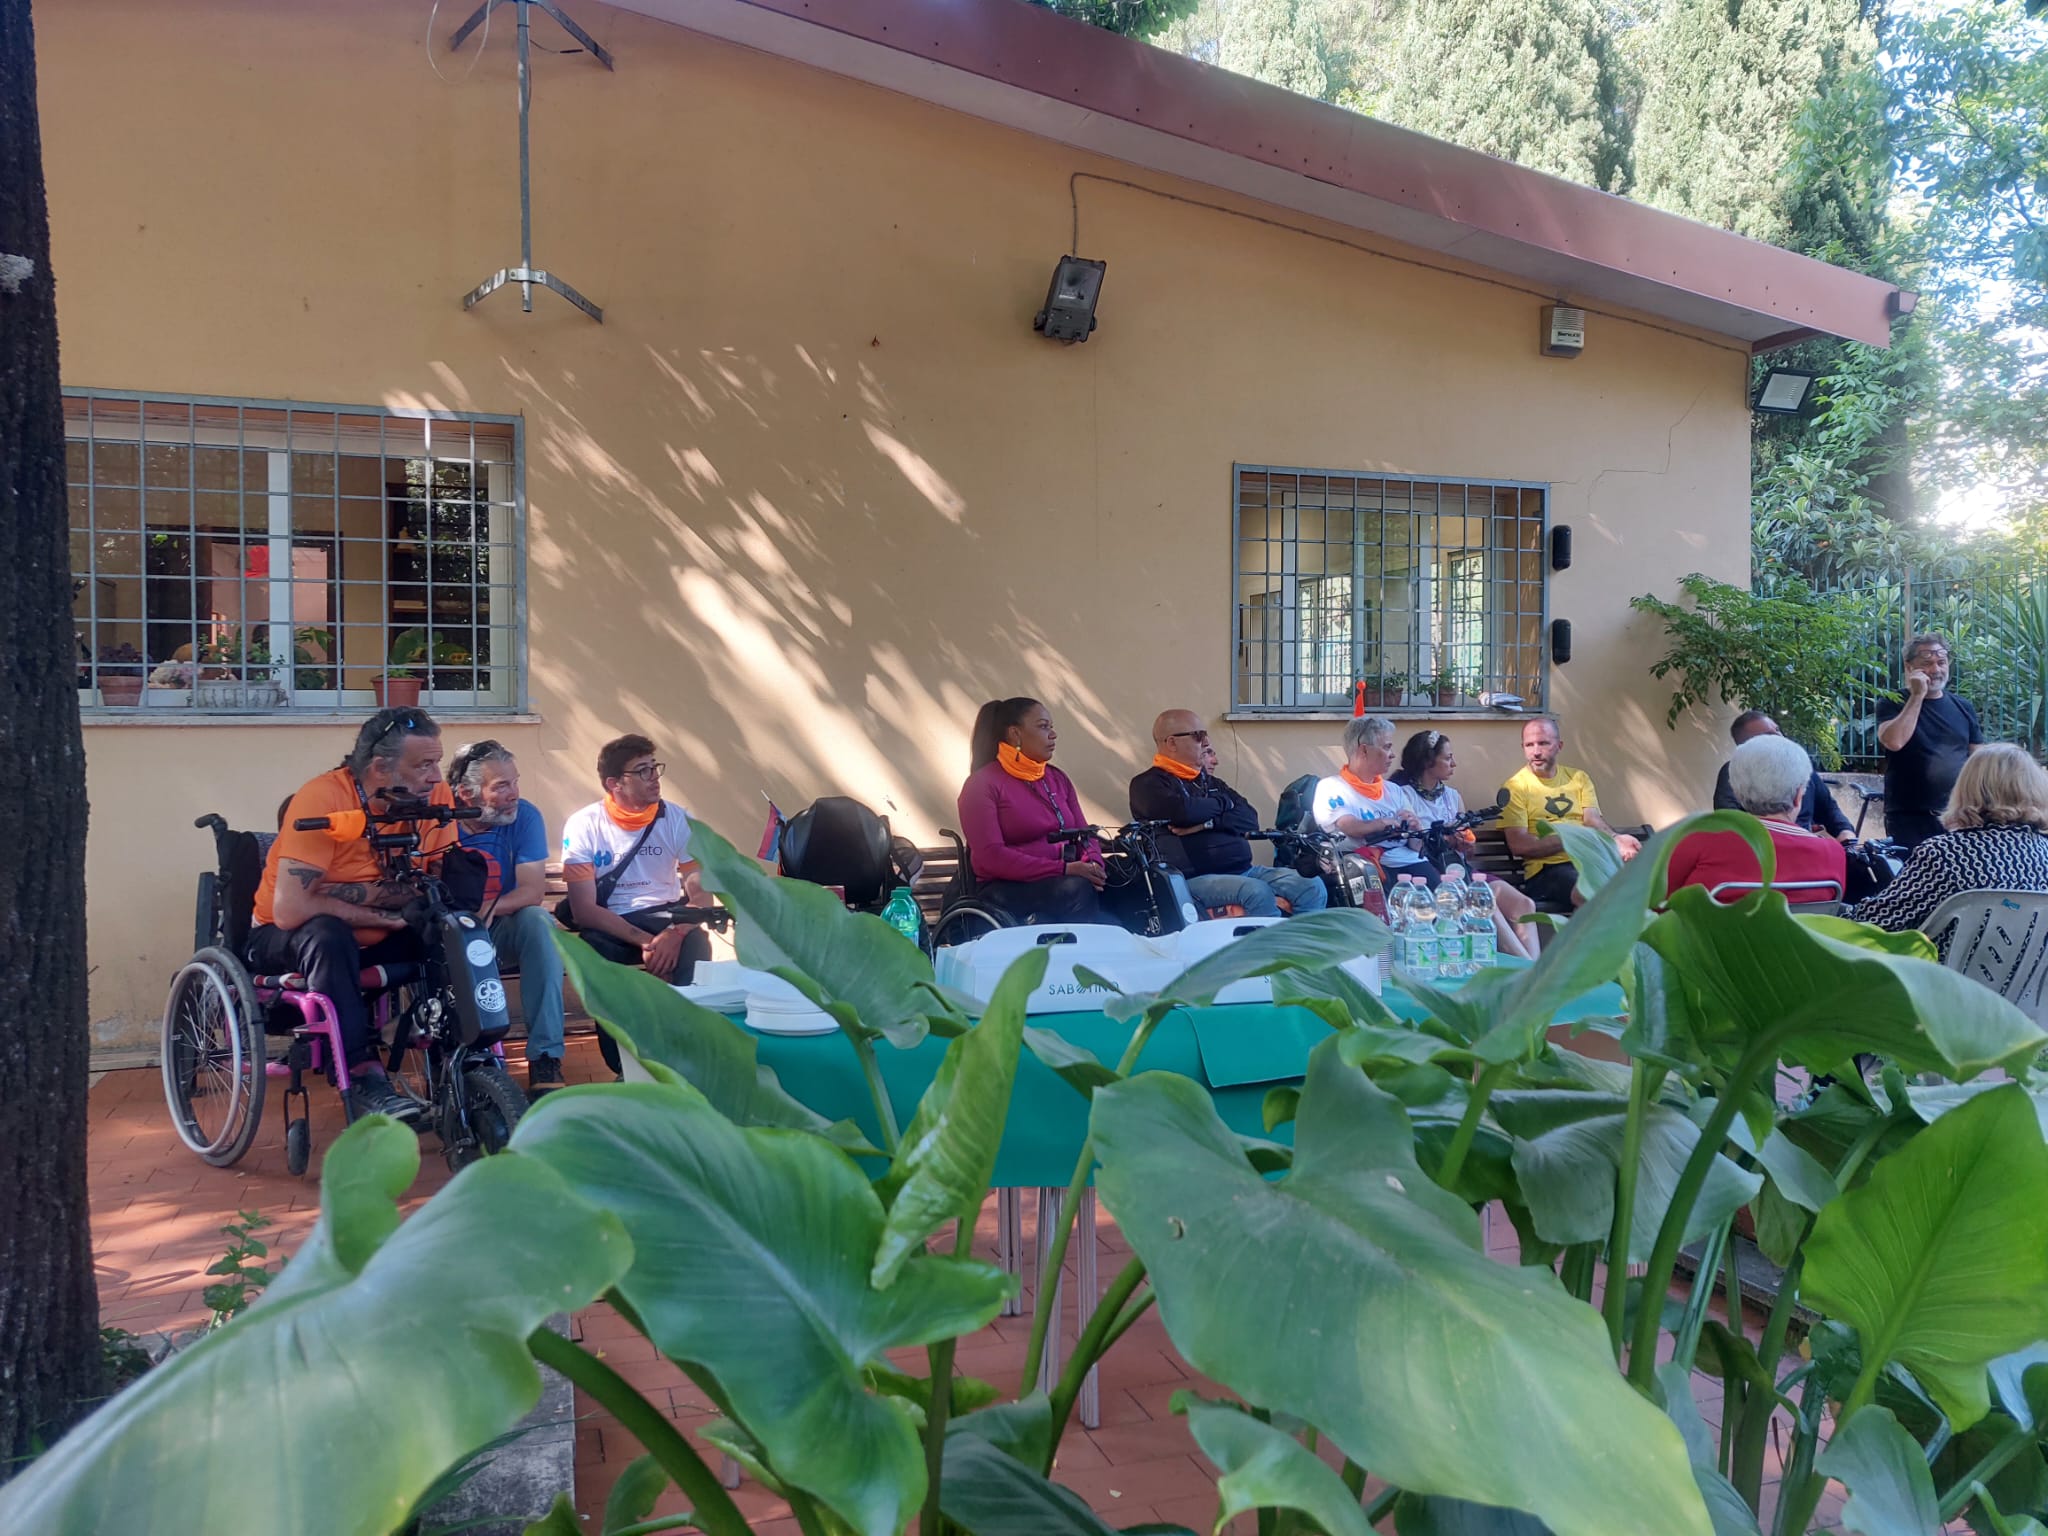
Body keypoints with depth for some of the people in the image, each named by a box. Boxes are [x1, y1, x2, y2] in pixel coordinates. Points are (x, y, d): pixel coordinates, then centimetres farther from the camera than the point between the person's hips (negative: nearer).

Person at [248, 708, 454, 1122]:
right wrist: (381, 914, -24)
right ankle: (362, 1076, -31)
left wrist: (352, 892, -27)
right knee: (327, 933, -37)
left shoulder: (435, 796, -11)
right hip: (286, 940, -4)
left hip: (374, 940, 4)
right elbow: (290, 909, -31)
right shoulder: (321, 799, -25)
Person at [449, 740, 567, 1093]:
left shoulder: (524, 816, -8)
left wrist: (491, 907, -35)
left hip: (503, 931, 1)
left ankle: (545, 1058, -31)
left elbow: (533, 889, -15)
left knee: (538, 921, -31)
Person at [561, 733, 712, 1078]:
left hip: (665, 915, 1)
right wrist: (643, 940, -27)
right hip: (610, 924, -1)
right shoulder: (583, 826, -8)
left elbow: (700, 892, -8)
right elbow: (584, 909, -14)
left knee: (696, 945, -33)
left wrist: (675, 933, -30)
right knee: (593, 949, -35)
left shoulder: (677, 819, -3)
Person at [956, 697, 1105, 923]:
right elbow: (991, 856, -14)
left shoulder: (1057, 778, 18)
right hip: (1007, 889, -6)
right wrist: (1063, 869, -21)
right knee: (1078, 890, -34)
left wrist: (1093, 865, -10)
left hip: (1065, 879, 6)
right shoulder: (983, 784, -3)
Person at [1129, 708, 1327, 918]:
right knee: (1258, 892, -33)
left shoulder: (1210, 781, 22)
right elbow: (1184, 811, -21)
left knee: (1312, 888, -9)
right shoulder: (1149, 784, 0)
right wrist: (1224, 803, 0)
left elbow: (1250, 820, 9)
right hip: (1195, 879, -7)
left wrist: (1208, 822, -10)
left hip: (1243, 870, 7)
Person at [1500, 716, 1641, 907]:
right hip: (1546, 869, -5)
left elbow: (1593, 820, 5)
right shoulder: (1515, 788, 3)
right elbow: (1518, 845, -7)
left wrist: (1614, 838, -17)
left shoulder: (1579, 778, 19)